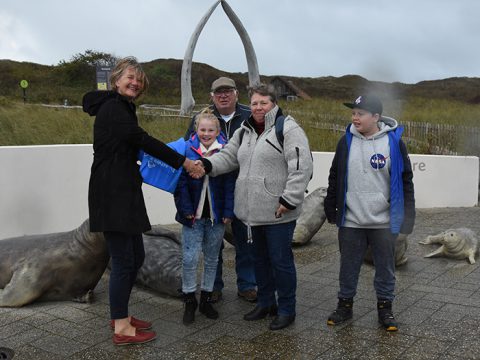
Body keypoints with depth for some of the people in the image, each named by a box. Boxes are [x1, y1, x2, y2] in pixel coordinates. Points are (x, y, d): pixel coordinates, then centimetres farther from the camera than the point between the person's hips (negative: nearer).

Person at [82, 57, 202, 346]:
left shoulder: (122, 108, 20)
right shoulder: (113, 106, -11)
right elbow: (142, 140, -18)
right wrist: (183, 162, -14)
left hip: (124, 191, 10)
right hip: (111, 193, -10)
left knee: (136, 255, 14)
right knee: (123, 260, -5)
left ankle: (121, 315, 27)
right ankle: (122, 328, 6)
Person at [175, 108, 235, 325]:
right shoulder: (187, 149, -3)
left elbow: (230, 184, -3)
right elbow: (181, 182, -4)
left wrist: (228, 212, -9)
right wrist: (186, 209, -11)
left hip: (216, 215, 1)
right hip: (193, 215, -1)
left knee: (212, 259, 13)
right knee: (189, 259, -3)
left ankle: (206, 299, 28)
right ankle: (189, 301, 14)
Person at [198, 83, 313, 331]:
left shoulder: (288, 129, -10)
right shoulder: (244, 132, 14)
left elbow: (301, 167, -16)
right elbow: (228, 156, 13)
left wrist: (289, 200, -20)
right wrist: (208, 164, -8)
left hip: (278, 213, -7)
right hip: (254, 212, 8)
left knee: (280, 260, 2)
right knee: (260, 258, 19)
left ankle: (286, 310, 19)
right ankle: (265, 303, 35)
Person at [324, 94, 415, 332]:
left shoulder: (394, 142, -5)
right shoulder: (346, 141, 2)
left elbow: (406, 181, -1)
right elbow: (334, 178, 10)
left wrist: (407, 218, -3)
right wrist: (330, 209, 10)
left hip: (384, 222, -2)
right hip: (350, 221, 2)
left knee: (385, 267, 10)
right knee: (348, 266, 12)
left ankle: (385, 308, 26)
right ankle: (345, 305, 28)